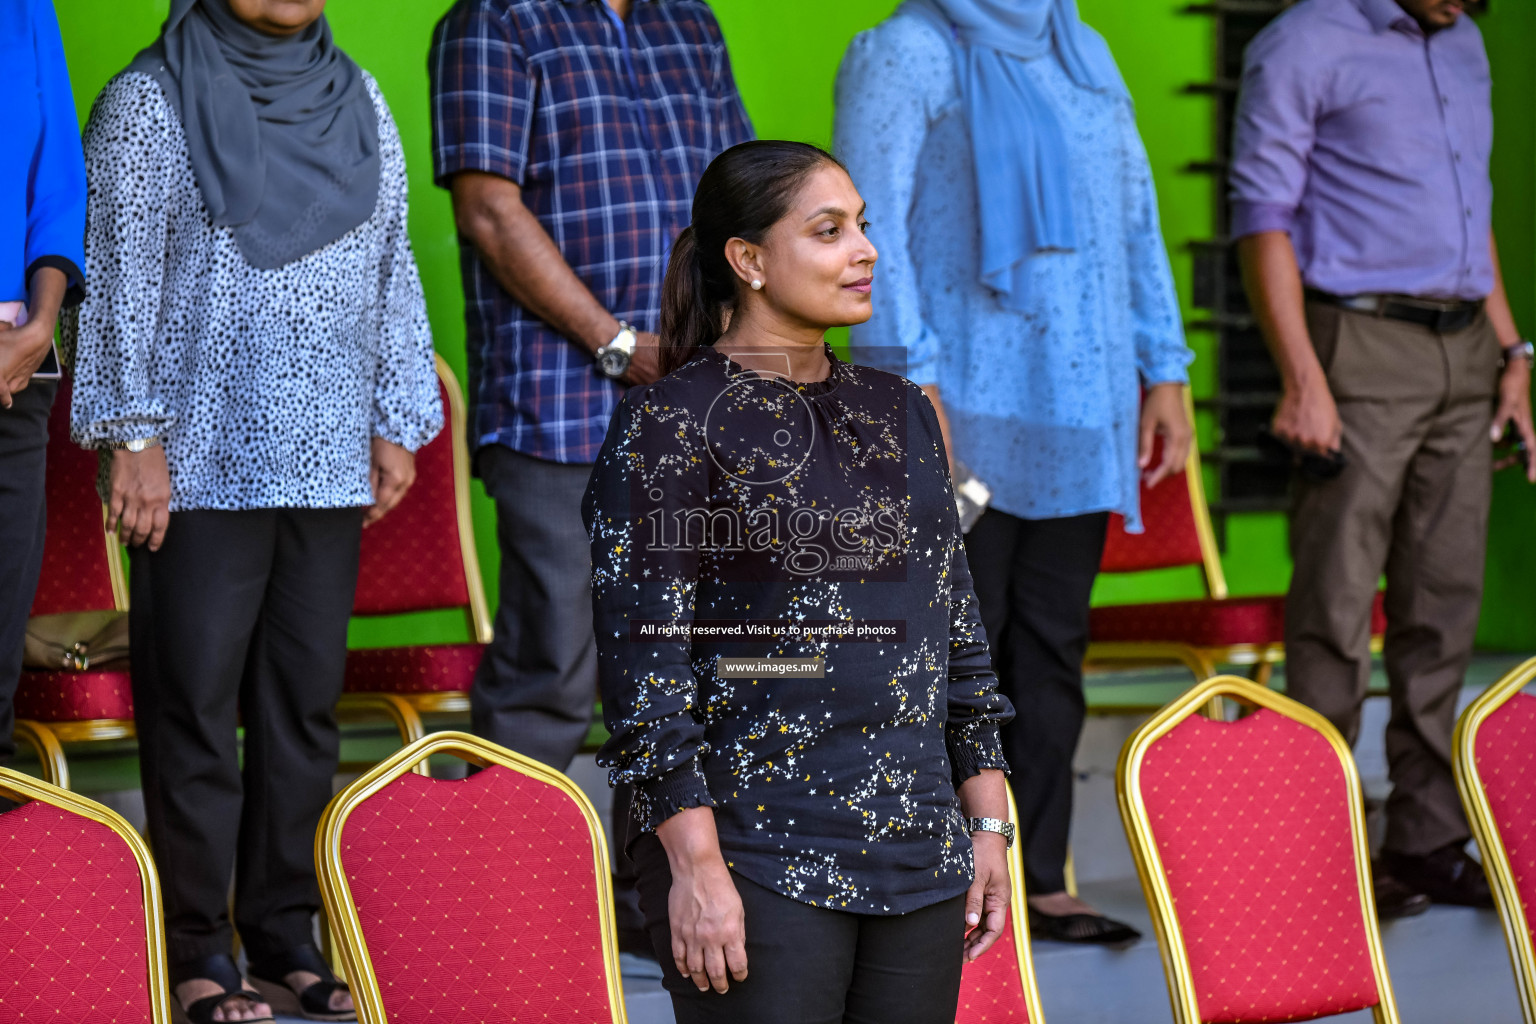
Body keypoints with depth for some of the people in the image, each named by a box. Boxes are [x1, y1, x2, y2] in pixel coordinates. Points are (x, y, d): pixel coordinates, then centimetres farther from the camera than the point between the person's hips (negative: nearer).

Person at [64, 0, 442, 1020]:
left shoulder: (359, 101, 13)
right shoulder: (150, 101, -2)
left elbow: (394, 270, 16)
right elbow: (121, 277, -6)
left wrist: (398, 421, 12)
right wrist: (131, 435, -11)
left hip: (329, 465, 5)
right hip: (202, 464, -5)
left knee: (306, 704, 8)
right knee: (196, 707, -2)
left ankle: (285, 934, 17)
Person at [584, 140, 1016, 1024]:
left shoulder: (901, 414, 13)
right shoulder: (667, 426, -6)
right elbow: (643, 660, -10)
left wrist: (989, 823, 13)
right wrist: (695, 864, -16)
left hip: (918, 850, 6)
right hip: (756, 857, -6)